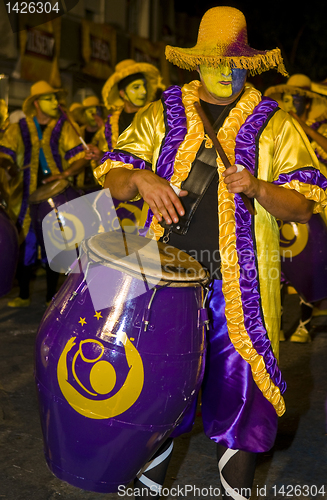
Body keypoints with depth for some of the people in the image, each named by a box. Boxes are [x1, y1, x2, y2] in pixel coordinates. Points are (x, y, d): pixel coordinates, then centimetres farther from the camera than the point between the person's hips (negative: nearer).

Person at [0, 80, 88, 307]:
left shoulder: (63, 128, 6)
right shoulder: (19, 129, 9)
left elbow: (80, 157, -1)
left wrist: (66, 173, -19)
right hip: (26, 196, 1)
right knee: (25, 246, 1)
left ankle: (52, 297, 15)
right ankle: (23, 296, 17)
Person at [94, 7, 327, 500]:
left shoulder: (273, 124, 4)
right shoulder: (162, 114, 9)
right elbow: (112, 180, 8)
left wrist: (258, 188, -20)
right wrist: (140, 178, -15)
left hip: (238, 283, -1)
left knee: (239, 386, 3)